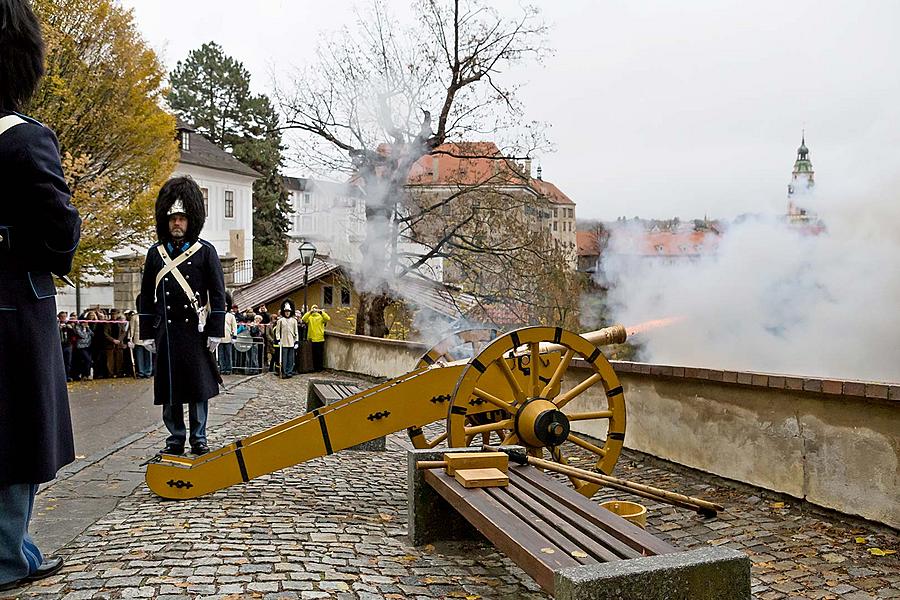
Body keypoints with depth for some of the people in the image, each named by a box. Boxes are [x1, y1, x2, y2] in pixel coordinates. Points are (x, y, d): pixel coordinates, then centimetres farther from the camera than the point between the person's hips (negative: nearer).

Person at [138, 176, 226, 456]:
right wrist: (147, 333, 7)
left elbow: (218, 294, -1)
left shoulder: (206, 251, 1)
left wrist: (215, 332, -6)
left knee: (199, 384, 2)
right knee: (168, 386, 6)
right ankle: (175, 438, 17)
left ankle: (199, 438, 13)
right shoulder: (155, 252, 9)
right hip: (166, 331, 3)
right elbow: (147, 296, 11)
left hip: (196, 329, -2)